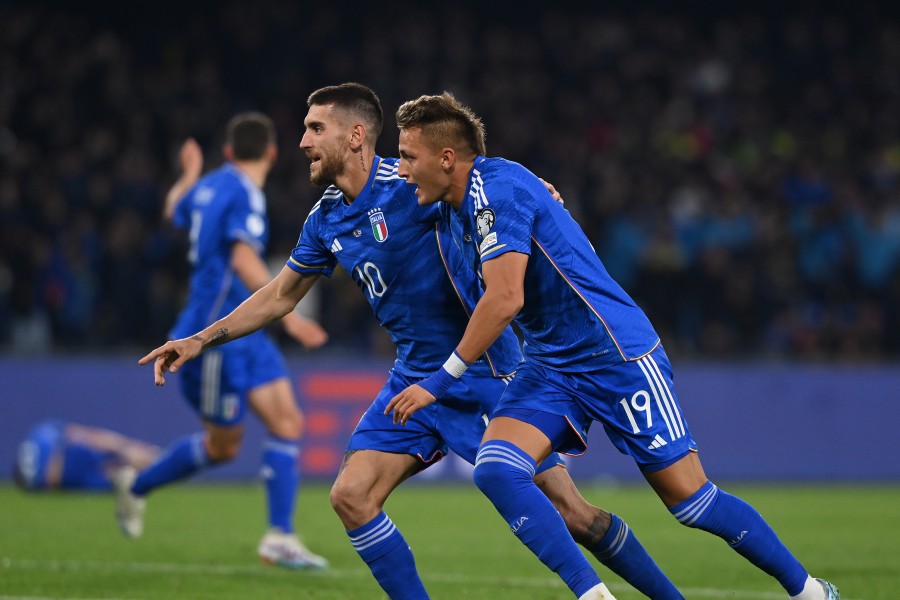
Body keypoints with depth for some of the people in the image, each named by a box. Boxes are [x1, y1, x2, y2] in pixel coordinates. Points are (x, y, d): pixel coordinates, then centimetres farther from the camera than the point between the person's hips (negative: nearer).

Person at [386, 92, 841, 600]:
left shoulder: (496, 188, -19)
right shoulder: (461, 205, 9)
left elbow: (505, 299, -26)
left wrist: (443, 379, -20)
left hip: (616, 356, -9)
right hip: (549, 365, 9)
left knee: (691, 499, -4)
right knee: (495, 469, -15)